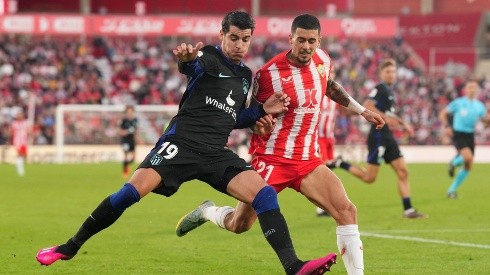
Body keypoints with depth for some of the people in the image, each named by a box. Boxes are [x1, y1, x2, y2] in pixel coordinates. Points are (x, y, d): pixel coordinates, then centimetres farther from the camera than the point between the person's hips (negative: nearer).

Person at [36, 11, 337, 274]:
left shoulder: (246, 76, 19)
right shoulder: (209, 57, -1)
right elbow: (192, 65, -27)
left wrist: (262, 110, 13)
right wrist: (186, 58, -52)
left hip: (216, 154, 5)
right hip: (182, 142, -5)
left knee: (265, 194, -14)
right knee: (132, 191, -19)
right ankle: (70, 248, -6)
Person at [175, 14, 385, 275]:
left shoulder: (323, 60, 1)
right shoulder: (269, 73, -17)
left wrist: (362, 111, 30)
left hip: (308, 160, 5)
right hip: (272, 159, -5)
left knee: (347, 211, -13)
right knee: (239, 225, 2)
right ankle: (208, 211, 36)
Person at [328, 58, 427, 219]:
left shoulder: (390, 91, 18)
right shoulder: (380, 88, -11)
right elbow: (367, 106, -25)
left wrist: (403, 124, 23)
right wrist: (386, 117, -29)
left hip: (388, 137, 9)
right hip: (378, 136, -9)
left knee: (403, 172, 1)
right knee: (369, 178, -6)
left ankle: (408, 210, 0)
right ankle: (340, 164, 11)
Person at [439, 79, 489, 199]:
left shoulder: (479, 106, 8)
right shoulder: (458, 103, -5)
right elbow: (443, 114, 2)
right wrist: (447, 126, -13)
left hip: (470, 135, 5)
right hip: (458, 134, -5)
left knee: (468, 167, 2)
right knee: (468, 157, -29)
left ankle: (452, 190, 15)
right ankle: (454, 163, 6)